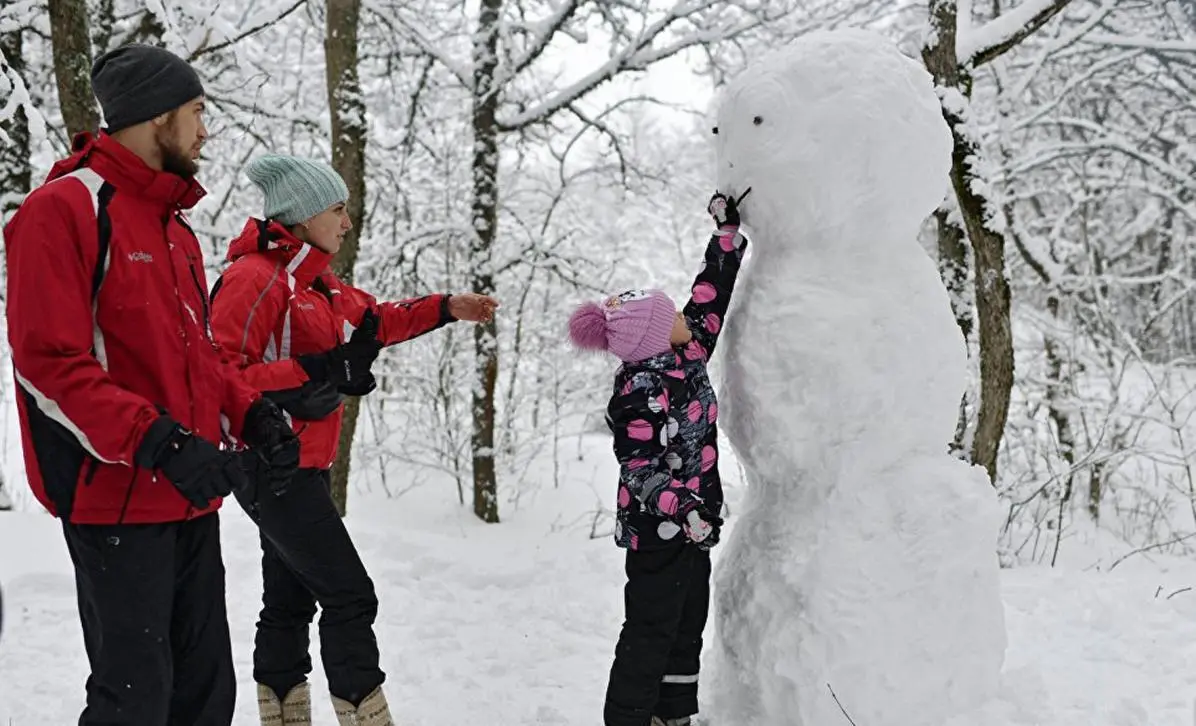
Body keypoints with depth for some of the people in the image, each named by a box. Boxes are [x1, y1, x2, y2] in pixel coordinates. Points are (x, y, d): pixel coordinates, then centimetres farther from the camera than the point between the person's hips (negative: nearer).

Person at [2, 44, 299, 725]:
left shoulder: (176, 227, 17)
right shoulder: (64, 209, -10)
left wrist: (252, 414, 4)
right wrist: (157, 441, -24)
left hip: (192, 501, 8)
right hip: (117, 499, -8)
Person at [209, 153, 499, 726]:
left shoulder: (316, 280, 13)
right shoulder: (254, 277, -17)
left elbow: (372, 320, 27)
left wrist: (445, 309, 19)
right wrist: (313, 374, -28)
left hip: (304, 468, 10)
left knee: (290, 601, 15)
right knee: (350, 595, -8)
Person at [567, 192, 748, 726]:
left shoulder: (686, 353, 3)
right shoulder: (640, 390, -22)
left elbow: (711, 297, 12)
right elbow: (638, 466, -25)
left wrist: (728, 231, 10)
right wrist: (679, 504, -39)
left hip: (690, 523, 9)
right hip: (658, 529, -9)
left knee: (688, 627, 17)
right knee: (651, 632, -3)